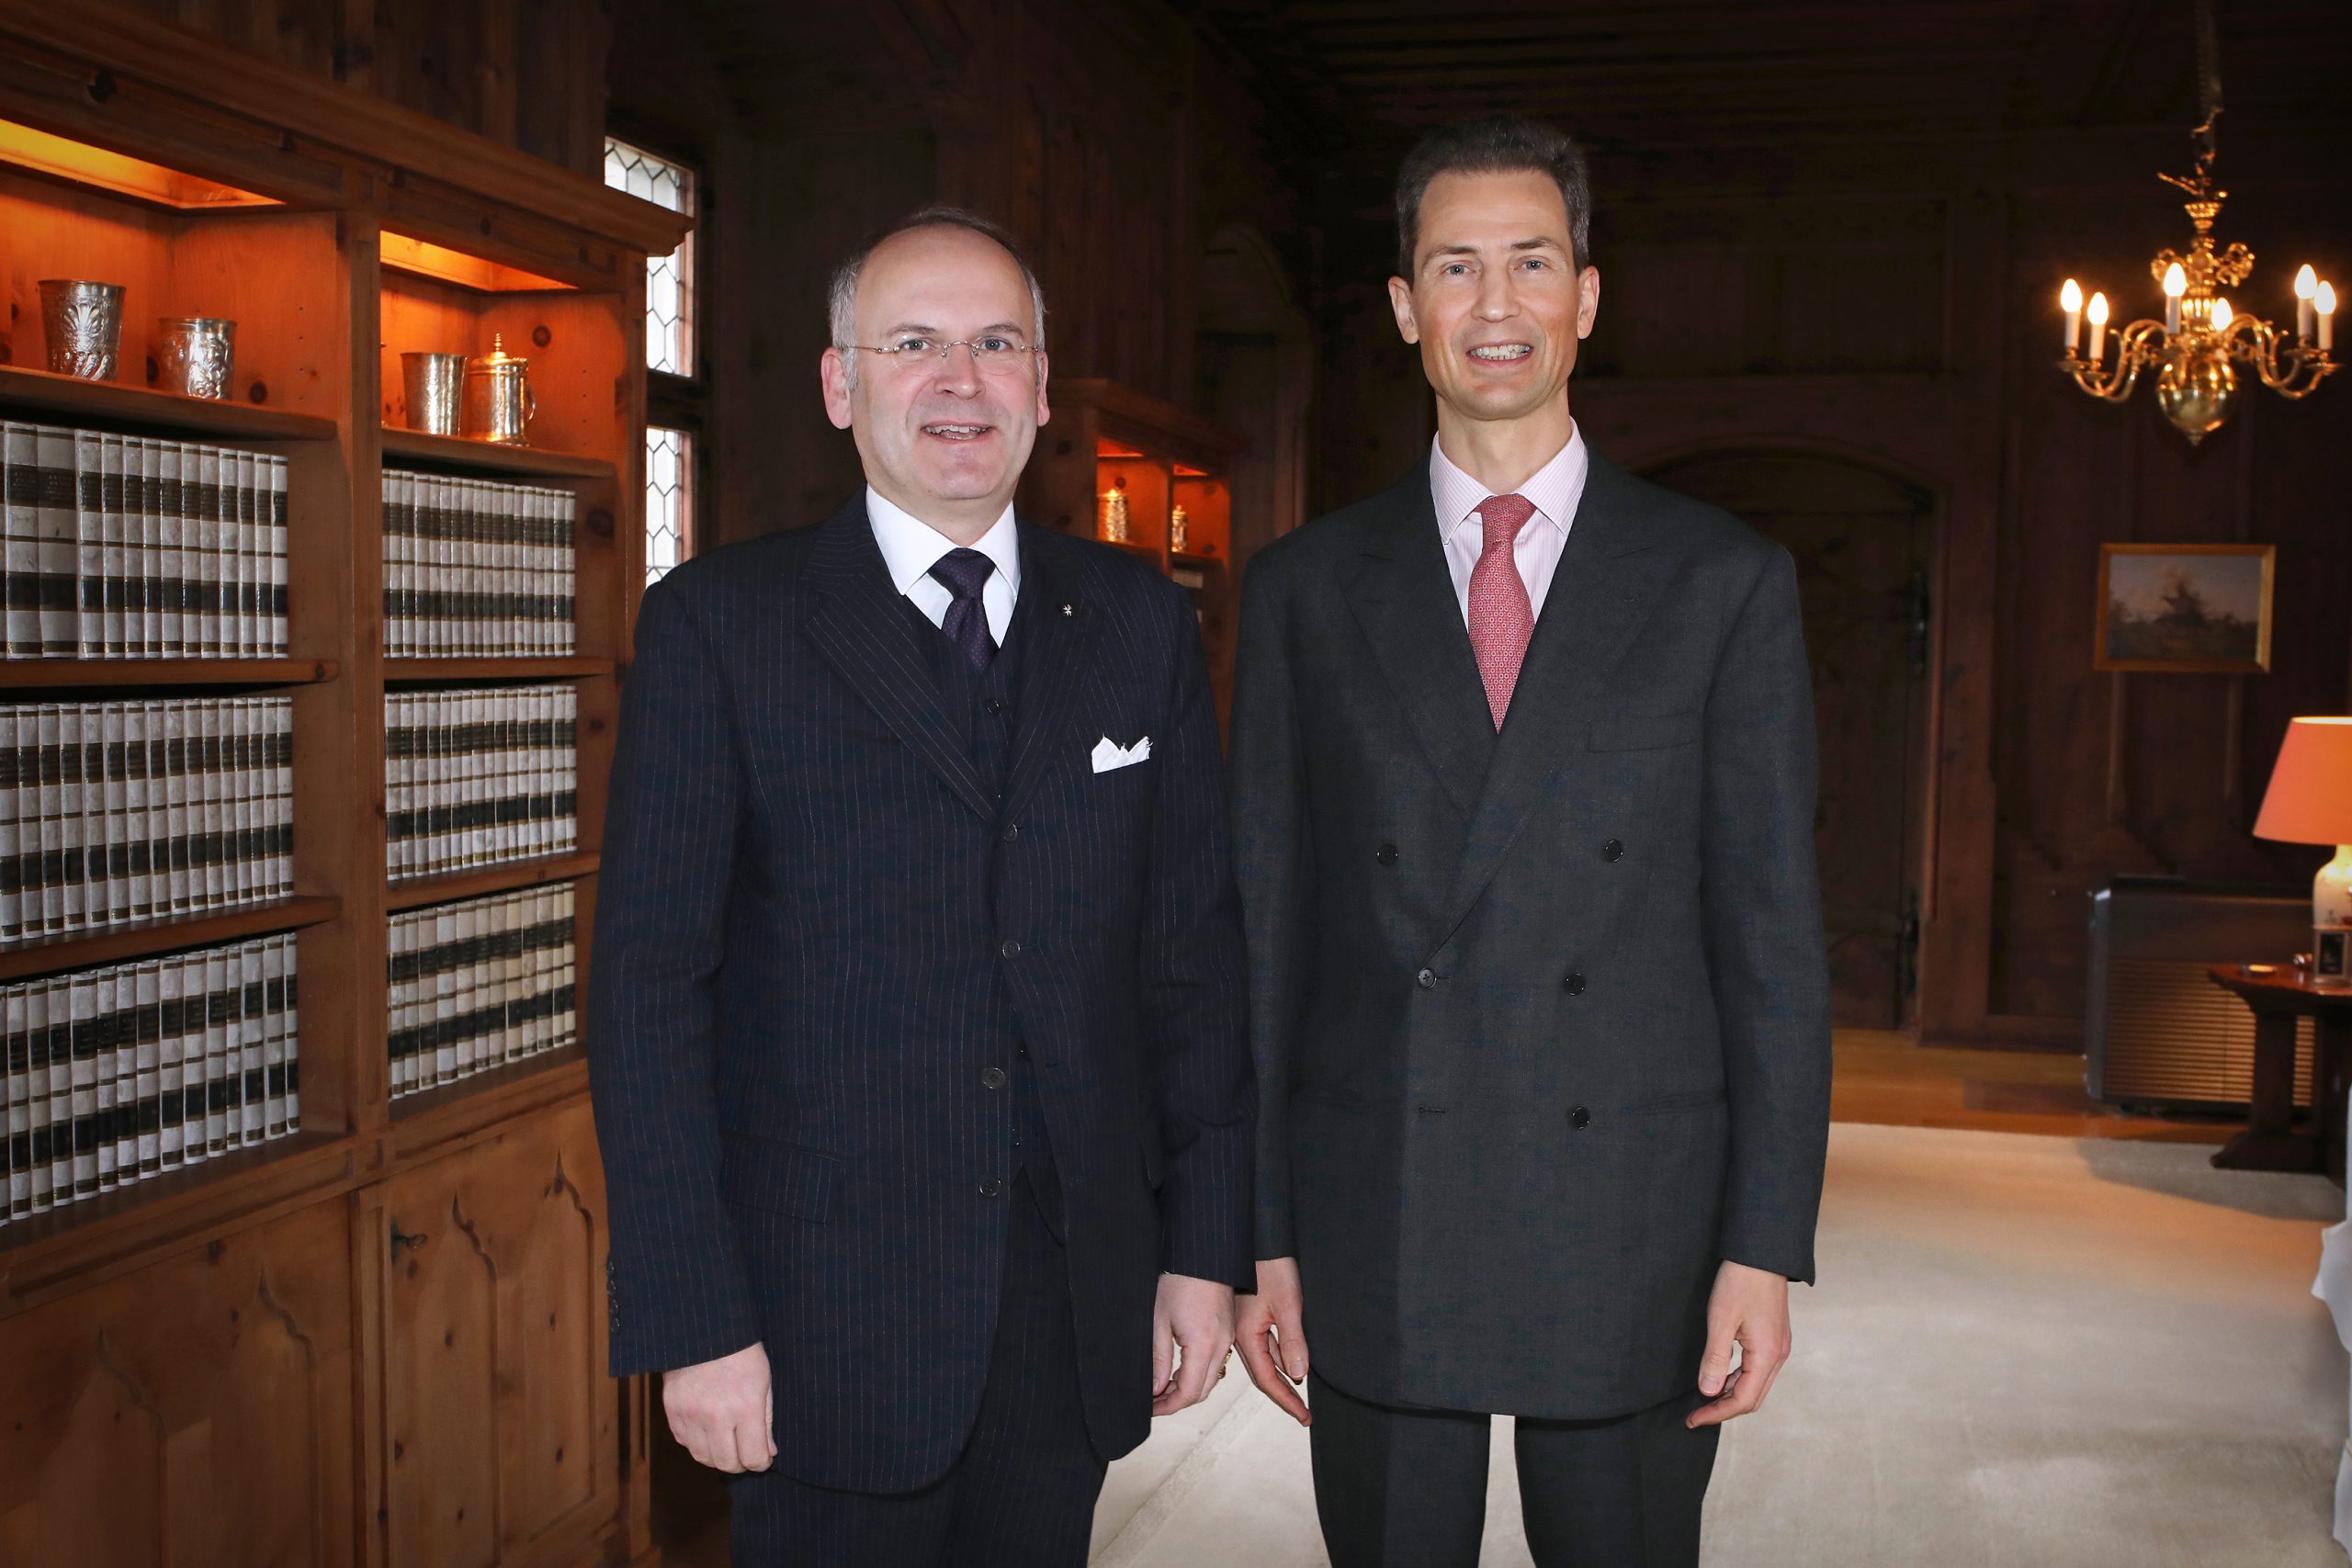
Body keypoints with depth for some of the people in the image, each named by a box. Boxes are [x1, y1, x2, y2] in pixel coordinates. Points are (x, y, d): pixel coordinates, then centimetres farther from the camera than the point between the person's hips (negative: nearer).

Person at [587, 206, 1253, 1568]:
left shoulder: (1141, 624, 6)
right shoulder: (720, 624, -4)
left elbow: (1198, 947, 7)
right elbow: (649, 985, -7)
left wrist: (1207, 1249, 3)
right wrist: (694, 1320, -11)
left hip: (1077, 1303, 3)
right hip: (829, 1310, -3)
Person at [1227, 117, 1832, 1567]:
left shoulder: (1727, 582, 2)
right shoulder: (1307, 590, 5)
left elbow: (1772, 928, 0)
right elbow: (1263, 924, 4)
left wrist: (1768, 1244, -5)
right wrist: (1261, 1233, 1)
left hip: (1633, 1231, 0)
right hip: (1370, 1238, 1)